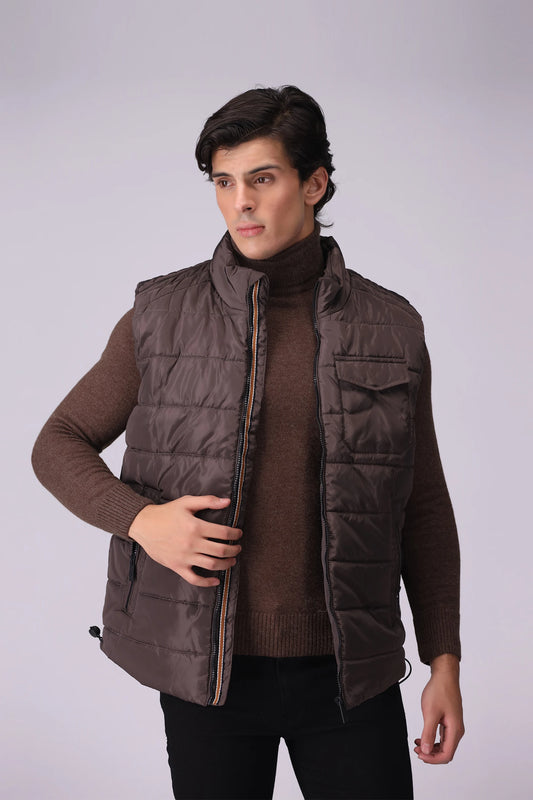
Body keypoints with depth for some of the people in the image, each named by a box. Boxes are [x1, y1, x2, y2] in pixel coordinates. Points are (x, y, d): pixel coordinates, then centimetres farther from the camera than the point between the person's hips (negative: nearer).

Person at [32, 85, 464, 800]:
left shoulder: (391, 328, 2)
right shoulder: (162, 316, -1)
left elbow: (424, 509, 7)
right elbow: (59, 444, 6)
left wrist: (444, 662, 5)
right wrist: (139, 519, -12)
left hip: (349, 672, 1)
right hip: (206, 669, 0)